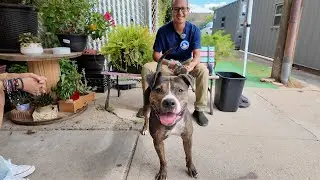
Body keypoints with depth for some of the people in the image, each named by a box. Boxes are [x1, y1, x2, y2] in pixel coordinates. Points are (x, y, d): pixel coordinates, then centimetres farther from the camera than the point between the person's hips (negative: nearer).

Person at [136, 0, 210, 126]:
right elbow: (156, 55, -11)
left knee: (203, 70, -30)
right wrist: (167, 62, -33)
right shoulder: (163, 30, -14)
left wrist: (190, 66, -44)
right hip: (167, 64, 0)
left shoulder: (194, 30, -13)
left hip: (186, 63, 0)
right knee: (146, 68, -25)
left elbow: (196, 55, -20)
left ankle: (199, 109, -16)